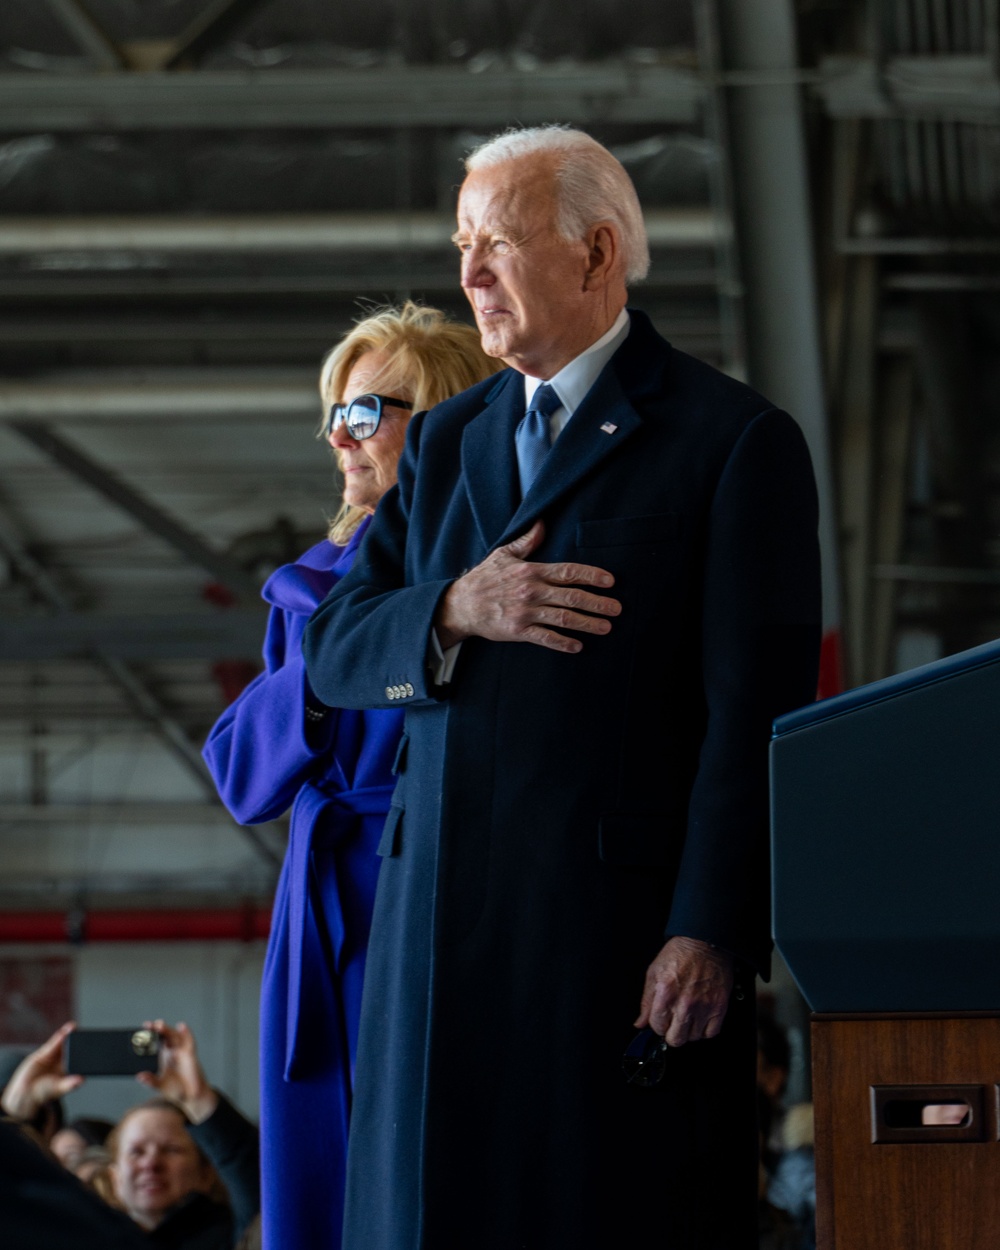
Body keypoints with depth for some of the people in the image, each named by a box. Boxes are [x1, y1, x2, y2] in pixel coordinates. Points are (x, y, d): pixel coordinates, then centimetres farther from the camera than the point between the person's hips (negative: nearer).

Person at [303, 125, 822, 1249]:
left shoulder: (738, 442, -1)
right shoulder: (444, 442, 19)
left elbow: (755, 716, -7)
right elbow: (332, 649, 13)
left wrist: (711, 933, -15)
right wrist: (453, 612, -8)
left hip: (624, 921, -5)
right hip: (442, 921, 6)